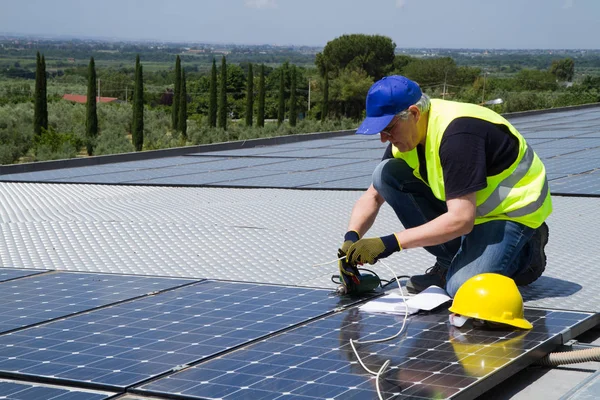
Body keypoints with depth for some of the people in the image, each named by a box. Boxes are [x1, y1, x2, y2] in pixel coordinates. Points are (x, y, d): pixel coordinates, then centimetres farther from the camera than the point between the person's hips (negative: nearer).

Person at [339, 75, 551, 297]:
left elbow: (461, 220, -35)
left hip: (512, 210, -8)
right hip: (465, 203, 8)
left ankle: (527, 253, 2)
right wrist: (352, 237, -15)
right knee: (385, 174, -8)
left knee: (462, 287, -29)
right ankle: (449, 263, 1)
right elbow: (372, 196, 4)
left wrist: (390, 243, -35)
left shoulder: (457, 132, -32)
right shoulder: (406, 133, -5)